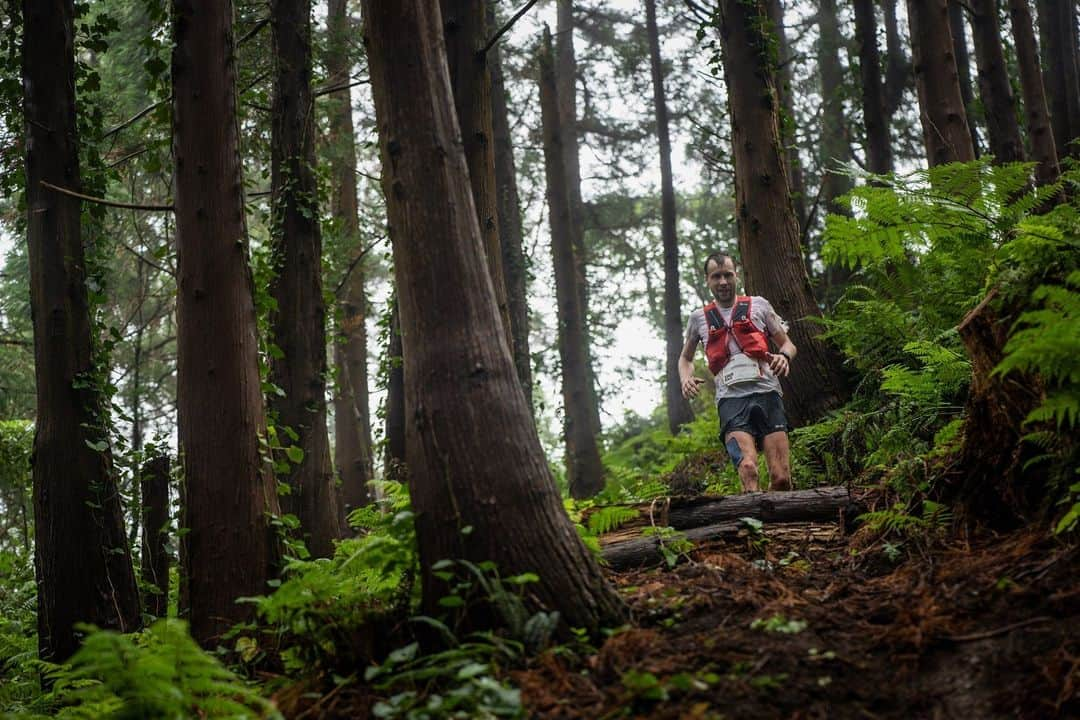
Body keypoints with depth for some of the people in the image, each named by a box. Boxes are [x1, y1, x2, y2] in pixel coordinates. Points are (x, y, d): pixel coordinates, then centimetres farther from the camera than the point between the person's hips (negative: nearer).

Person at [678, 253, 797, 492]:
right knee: (747, 468, -26)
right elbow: (685, 358, 33)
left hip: (766, 392, 0)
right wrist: (685, 379, 9)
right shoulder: (699, 318, 19)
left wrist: (784, 356, -4)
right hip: (730, 399, 0)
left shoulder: (758, 305, 17)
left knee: (781, 477, -12)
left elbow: (788, 344, 21)